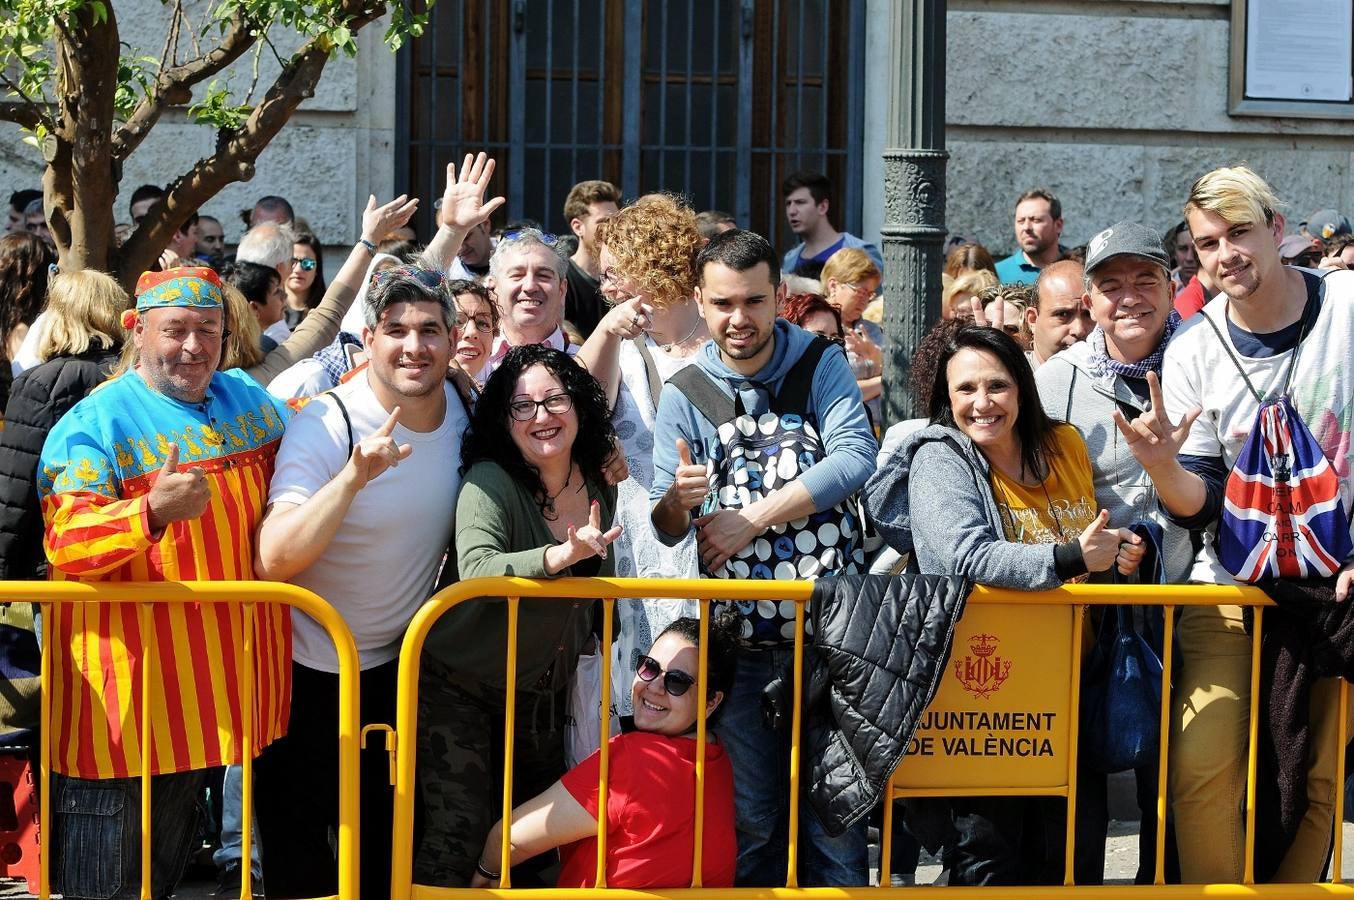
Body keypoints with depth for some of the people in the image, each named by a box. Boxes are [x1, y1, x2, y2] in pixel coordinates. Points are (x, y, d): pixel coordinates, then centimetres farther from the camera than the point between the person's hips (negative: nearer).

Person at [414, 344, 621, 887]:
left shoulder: (600, 491, 0)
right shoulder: (489, 481, -19)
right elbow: (477, 570, -37)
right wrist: (561, 555, -49)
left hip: (541, 694, 6)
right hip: (460, 686, -6)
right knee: (462, 835, -14)